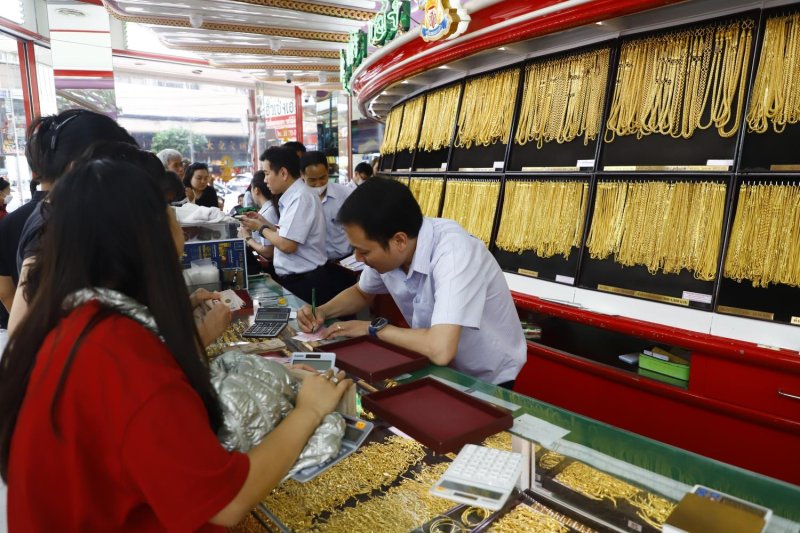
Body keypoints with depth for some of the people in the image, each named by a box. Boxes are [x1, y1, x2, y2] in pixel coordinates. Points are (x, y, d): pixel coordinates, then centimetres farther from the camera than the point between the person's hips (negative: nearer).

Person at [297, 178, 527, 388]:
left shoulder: (453, 252, -32)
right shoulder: (387, 249, -11)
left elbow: (440, 350, -40)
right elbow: (362, 293, 11)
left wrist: (374, 328, -24)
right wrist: (322, 312, -8)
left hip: (487, 381, -5)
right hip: (438, 368, 6)